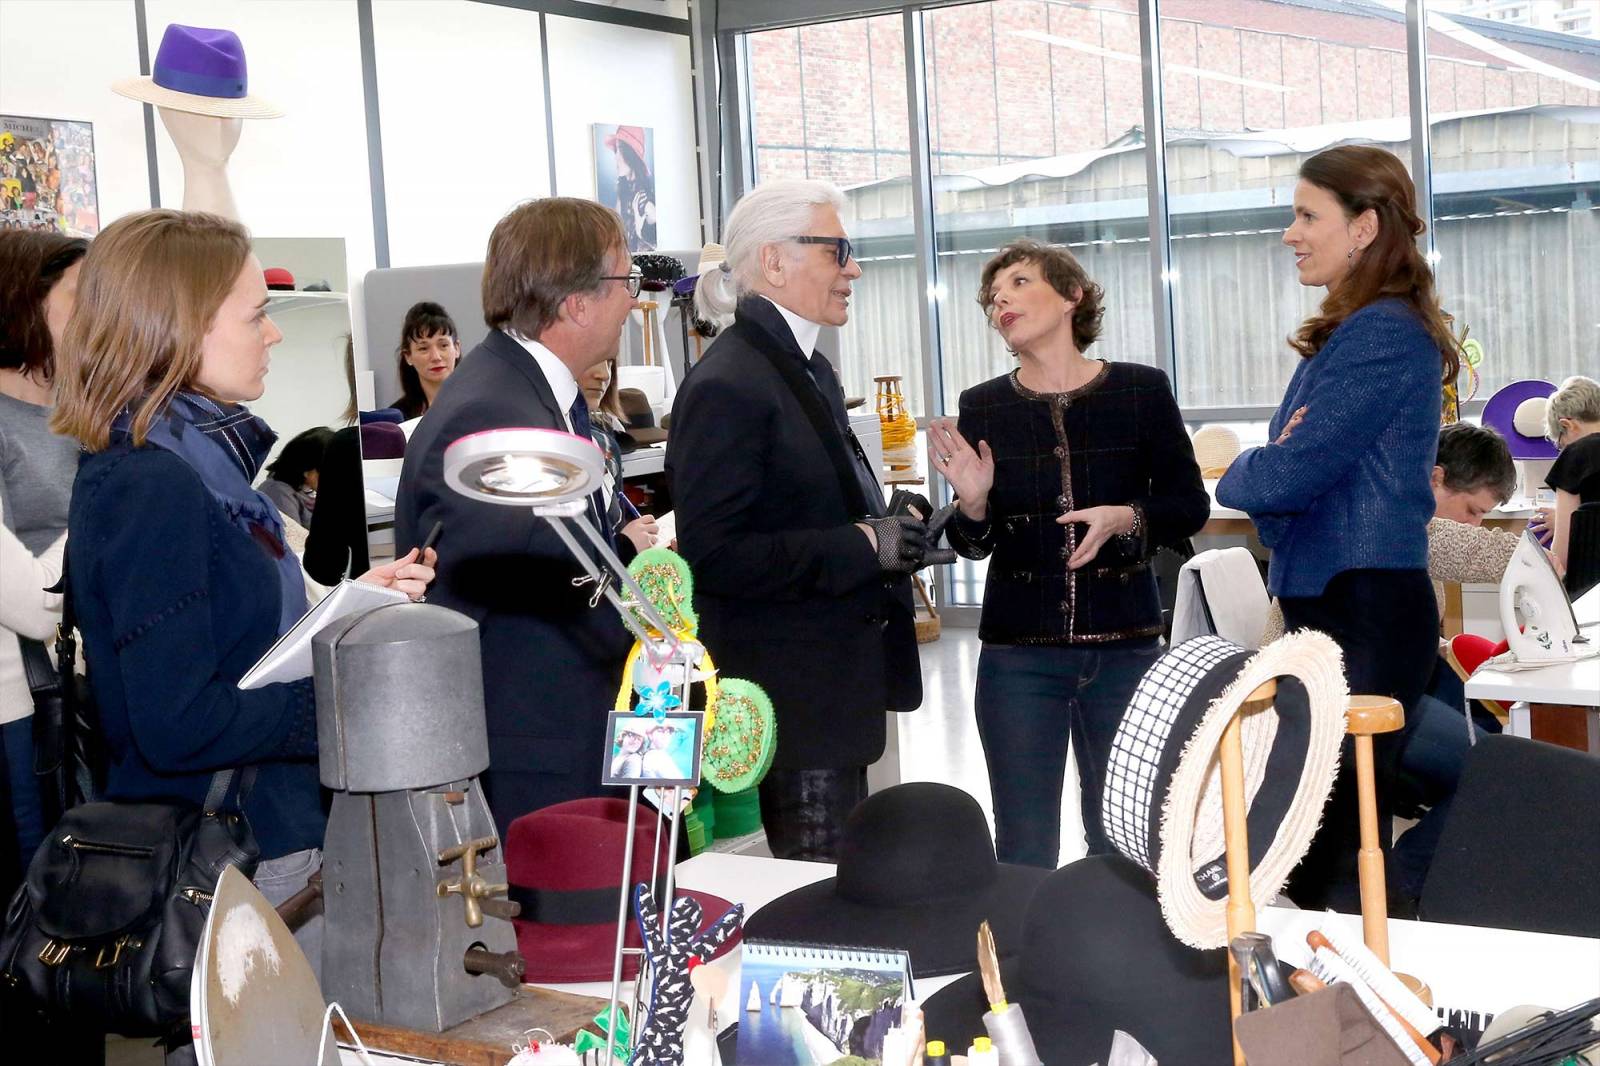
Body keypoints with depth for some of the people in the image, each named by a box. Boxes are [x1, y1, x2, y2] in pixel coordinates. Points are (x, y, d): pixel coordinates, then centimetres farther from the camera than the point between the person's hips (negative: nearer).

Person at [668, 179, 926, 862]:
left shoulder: (809, 370, 14)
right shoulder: (727, 386, -16)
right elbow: (712, 555, -22)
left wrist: (889, 533, 8)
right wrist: (861, 546, -20)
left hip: (838, 685, 10)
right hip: (791, 695, -10)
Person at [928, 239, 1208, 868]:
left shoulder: (1142, 391, -1)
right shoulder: (982, 407, 2)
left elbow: (1190, 504, 3)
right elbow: (975, 546, 6)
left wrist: (1126, 519, -15)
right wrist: (973, 503, -15)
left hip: (1125, 647, 0)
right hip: (1018, 655, 1)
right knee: (1023, 850, 4)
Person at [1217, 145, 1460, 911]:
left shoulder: (1383, 334, -15)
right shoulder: (1348, 333, 16)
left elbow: (1287, 475, -19)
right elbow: (1287, 491, 16)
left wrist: (1240, 476, 2)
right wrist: (1270, 474, -6)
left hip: (1365, 611, -10)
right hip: (1330, 603, 10)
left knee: (1336, 827, -6)